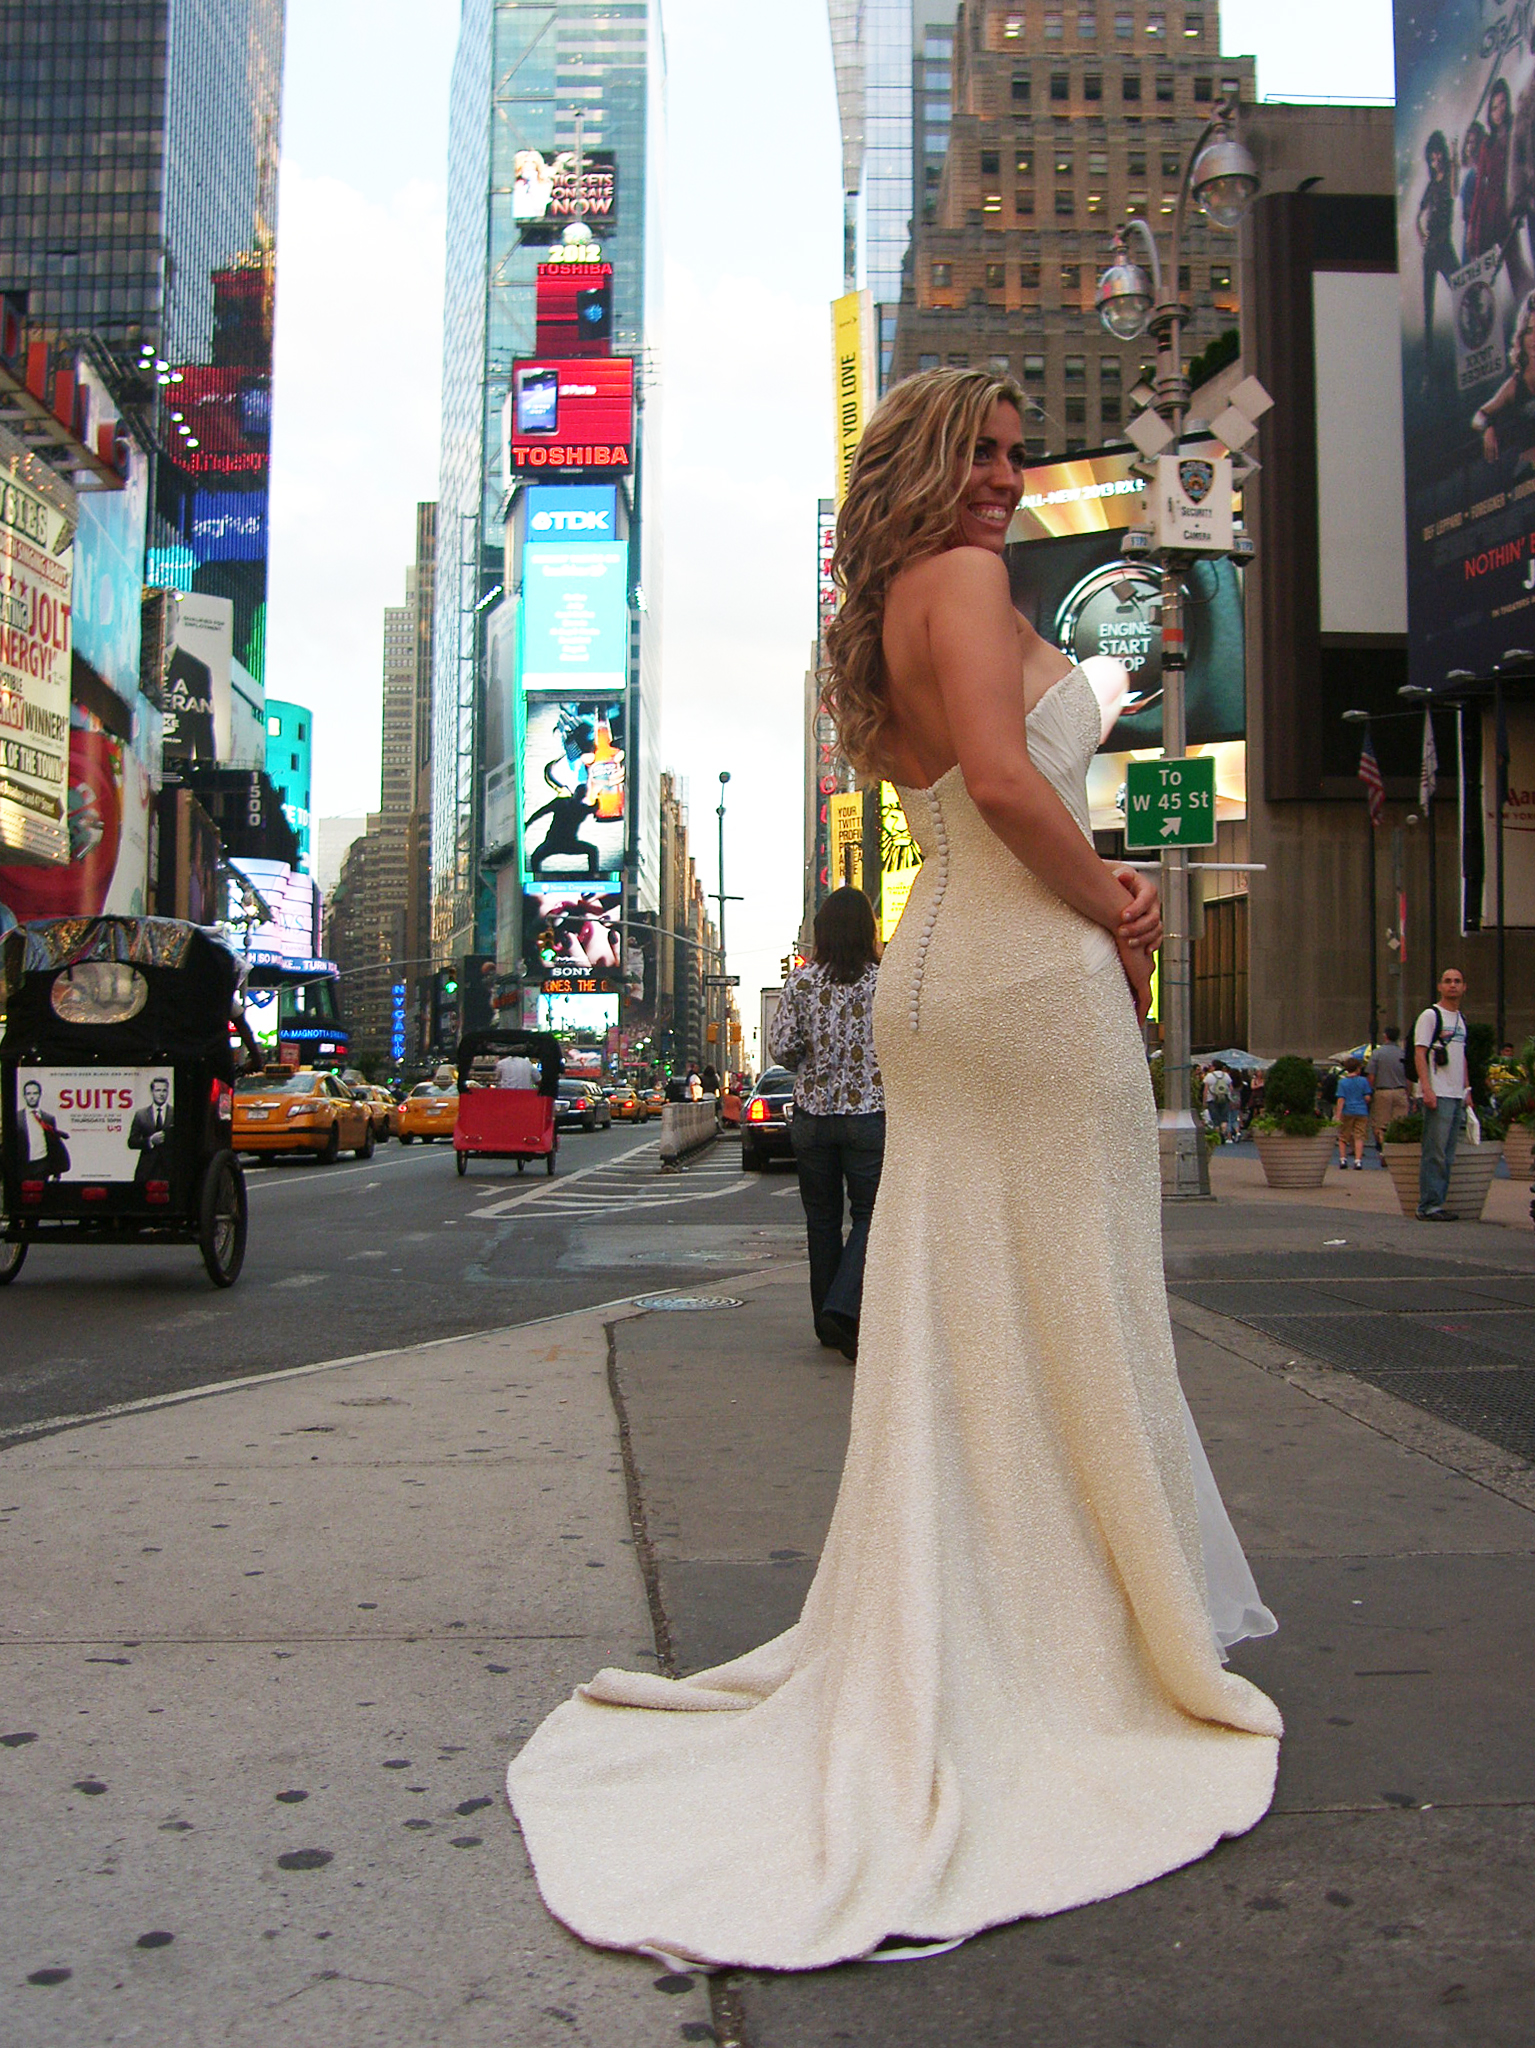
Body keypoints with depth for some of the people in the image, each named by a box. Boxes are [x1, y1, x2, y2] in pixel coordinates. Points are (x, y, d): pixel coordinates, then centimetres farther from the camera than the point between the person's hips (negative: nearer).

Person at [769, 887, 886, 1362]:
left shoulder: (802, 980, -2)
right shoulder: (885, 981, -5)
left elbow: (780, 1047, -6)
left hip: (812, 1113, 2)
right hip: (870, 1113, -2)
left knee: (822, 1219, 12)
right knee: (870, 1214, 4)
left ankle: (827, 1318, 19)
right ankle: (844, 1310, -14)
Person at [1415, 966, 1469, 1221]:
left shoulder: (1461, 1019, 19)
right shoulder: (1430, 1015, -5)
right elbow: (1419, 1053, -11)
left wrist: (1467, 1090, 19)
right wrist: (1426, 1088, -20)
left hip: (1457, 1095, 8)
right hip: (1438, 1095, -8)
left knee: (1447, 1155, 8)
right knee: (1435, 1152, -10)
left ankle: (1437, 1204, 12)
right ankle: (1428, 1206, -7)